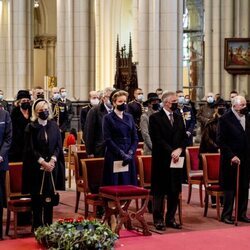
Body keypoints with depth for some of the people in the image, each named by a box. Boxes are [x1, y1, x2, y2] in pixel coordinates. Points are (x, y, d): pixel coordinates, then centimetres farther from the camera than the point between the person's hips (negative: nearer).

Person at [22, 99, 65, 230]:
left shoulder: (54, 125, 7)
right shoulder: (31, 127, -2)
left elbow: (58, 145, 4)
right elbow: (30, 149, -6)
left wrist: (52, 161, -10)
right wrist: (43, 162, -14)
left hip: (52, 166, 3)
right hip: (36, 167, -2)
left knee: (50, 195, 4)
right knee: (36, 197, 0)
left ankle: (48, 224, 11)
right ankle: (37, 226, 6)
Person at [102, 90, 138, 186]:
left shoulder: (129, 117, 13)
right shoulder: (108, 118, 0)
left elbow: (135, 138, 9)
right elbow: (108, 140, -8)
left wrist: (130, 152, -7)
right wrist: (121, 153, -15)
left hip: (129, 158, 4)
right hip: (114, 157, -4)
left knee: (129, 184, 2)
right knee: (114, 185, -3)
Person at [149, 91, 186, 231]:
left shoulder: (179, 118, 15)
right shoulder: (155, 118, -5)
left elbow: (184, 137, 12)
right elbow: (158, 139, -12)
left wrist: (179, 150, -6)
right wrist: (171, 152, -16)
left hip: (176, 159, 6)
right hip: (161, 160, -6)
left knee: (175, 191, 8)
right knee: (159, 191, 0)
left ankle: (170, 218, 17)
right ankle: (158, 219, 7)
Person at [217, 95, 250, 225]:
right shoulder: (225, 119, -9)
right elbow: (221, 141, -11)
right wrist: (231, 156, -15)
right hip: (231, 160, -5)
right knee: (230, 188, 2)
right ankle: (226, 215, 11)